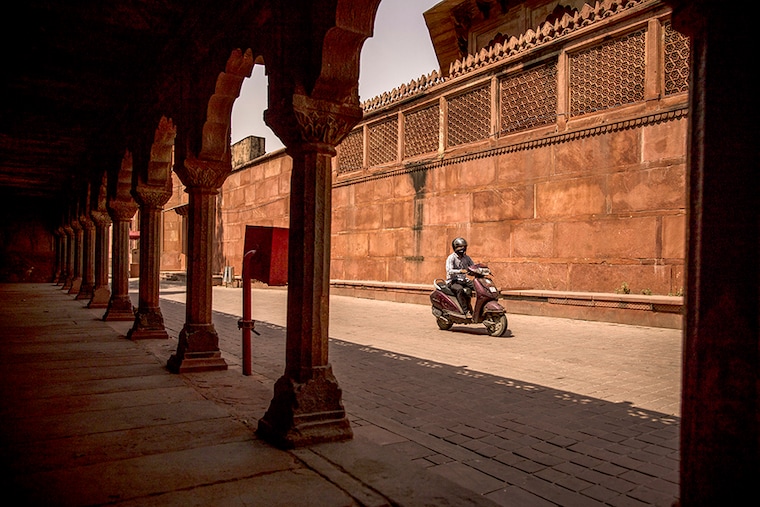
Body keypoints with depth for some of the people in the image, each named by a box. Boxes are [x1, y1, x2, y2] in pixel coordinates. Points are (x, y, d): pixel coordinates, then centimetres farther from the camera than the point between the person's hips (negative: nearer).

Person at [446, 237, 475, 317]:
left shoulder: (466, 257, 11)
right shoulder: (451, 258, -9)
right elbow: (449, 270, -24)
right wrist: (460, 271, -40)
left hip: (463, 280, 6)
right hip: (452, 281, -6)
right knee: (460, 289, -37)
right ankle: (466, 311, -34)